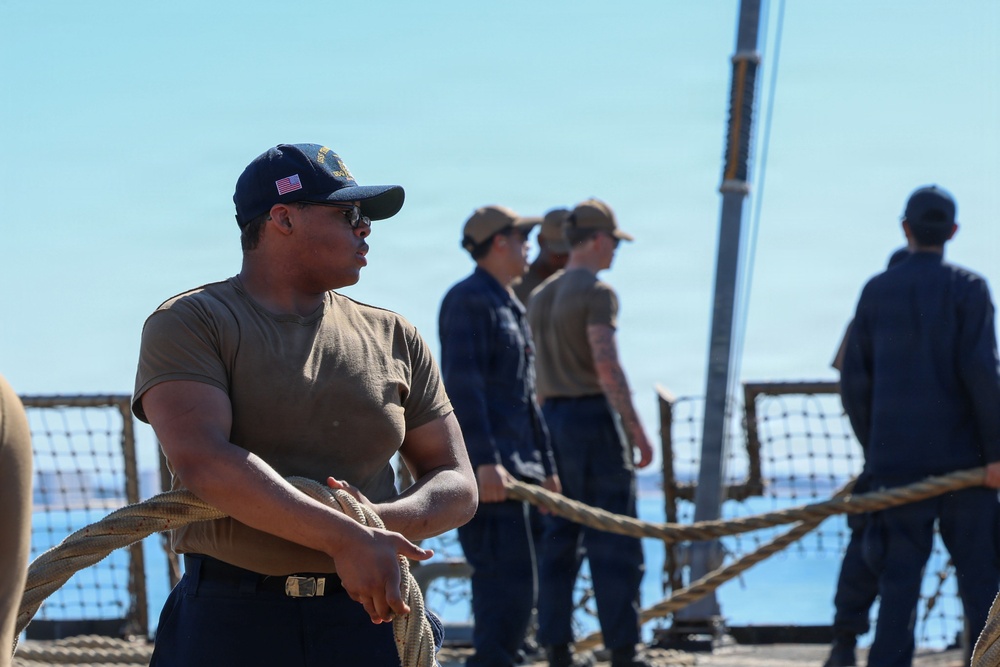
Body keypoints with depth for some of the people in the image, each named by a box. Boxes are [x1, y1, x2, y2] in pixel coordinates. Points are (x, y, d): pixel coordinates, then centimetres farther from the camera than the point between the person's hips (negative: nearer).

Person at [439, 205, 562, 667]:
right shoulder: (468, 299, -8)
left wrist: (546, 467, 27)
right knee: (510, 589, -16)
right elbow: (461, 384, -19)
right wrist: (485, 460, -26)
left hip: (517, 469, 10)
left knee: (512, 593, 10)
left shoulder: (511, 308, 23)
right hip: (486, 471, -10)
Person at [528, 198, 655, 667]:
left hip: (552, 418, 8)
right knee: (615, 543, -5)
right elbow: (606, 366, -19)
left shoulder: (540, 296, 15)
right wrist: (636, 430, -16)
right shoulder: (597, 293, -10)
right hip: (593, 416, -8)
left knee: (559, 538, 7)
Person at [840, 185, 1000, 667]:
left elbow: (855, 381, 6)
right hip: (961, 456, -3)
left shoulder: (876, 292, 6)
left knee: (899, 577, 4)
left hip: (896, 459, 3)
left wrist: (872, 448, 17)